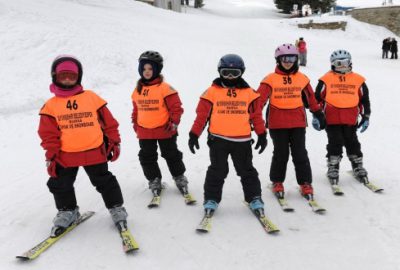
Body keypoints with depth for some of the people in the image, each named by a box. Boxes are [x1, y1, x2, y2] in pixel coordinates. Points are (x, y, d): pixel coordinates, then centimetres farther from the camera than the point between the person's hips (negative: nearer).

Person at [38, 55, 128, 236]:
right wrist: (51, 156, -5)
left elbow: (108, 122, 4)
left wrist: (114, 142, 5)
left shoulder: (91, 98, -1)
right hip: (65, 156, 2)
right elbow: (49, 134, 0)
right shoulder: (51, 106, 0)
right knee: (60, 186, 9)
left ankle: (116, 208, 23)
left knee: (104, 182, 6)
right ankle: (67, 212, 31)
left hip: (94, 153, -1)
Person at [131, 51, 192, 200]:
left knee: (171, 155, 10)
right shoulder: (137, 89, 5)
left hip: (164, 130, -4)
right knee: (147, 158, 11)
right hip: (144, 132, 5)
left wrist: (174, 123, -15)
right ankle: (154, 181, 25)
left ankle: (180, 178, 26)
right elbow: (136, 109, 15)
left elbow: (176, 106, -12)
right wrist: (135, 125, 15)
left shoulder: (165, 88, -13)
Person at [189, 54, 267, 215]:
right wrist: (194, 135, -3)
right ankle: (211, 199, 15)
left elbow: (256, 115, 8)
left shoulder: (249, 92, 4)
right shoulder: (212, 91, -1)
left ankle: (254, 198, 18)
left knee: (247, 171, 9)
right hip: (218, 139, -1)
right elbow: (201, 115, -1)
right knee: (217, 171, 5)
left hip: (242, 140, 1)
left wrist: (262, 135, 7)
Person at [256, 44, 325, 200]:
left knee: (300, 154, 3)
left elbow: (310, 98, 18)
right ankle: (277, 183, 23)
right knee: (280, 154, 6)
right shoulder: (271, 79, -2)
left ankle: (305, 184, 13)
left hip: (298, 123, 2)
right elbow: (260, 98, -10)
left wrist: (319, 114, 22)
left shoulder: (302, 78, 8)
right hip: (277, 124, -2)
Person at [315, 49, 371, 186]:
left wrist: (366, 117, 9)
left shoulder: (358, 80, 7)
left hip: (351, 120, 2)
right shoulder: (326, 79, 2)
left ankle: (358, 167, 22)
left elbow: (364, 99, 13)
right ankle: (332, 169, 9)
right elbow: (317, 98, 5)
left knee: (352, 143, 10)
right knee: (335, 144, -1)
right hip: (332, 119, -2)